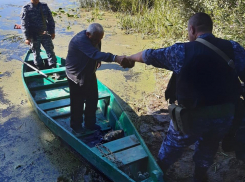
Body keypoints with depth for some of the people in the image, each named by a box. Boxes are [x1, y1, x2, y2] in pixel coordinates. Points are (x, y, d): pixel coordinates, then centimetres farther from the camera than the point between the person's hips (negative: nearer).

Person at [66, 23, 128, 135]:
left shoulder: (95, 37, -5)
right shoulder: (80, 40, -32)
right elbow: (95, 54, -48)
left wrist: (98, 61, -9)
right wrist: (115, 58, -59)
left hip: (89, 73, 8)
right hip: (76, 76, -7)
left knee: (92, 99, 14)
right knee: (77, 102, 6)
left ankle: (90, 123, 33)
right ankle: (76, 126, 28)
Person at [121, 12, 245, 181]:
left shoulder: (181, 51, -9)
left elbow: (149, 55, 4)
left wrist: (129, 58, 22)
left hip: (193, 116, -2)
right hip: (225, 116, 2)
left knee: (173, 145, 22)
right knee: (208, 147, 29)